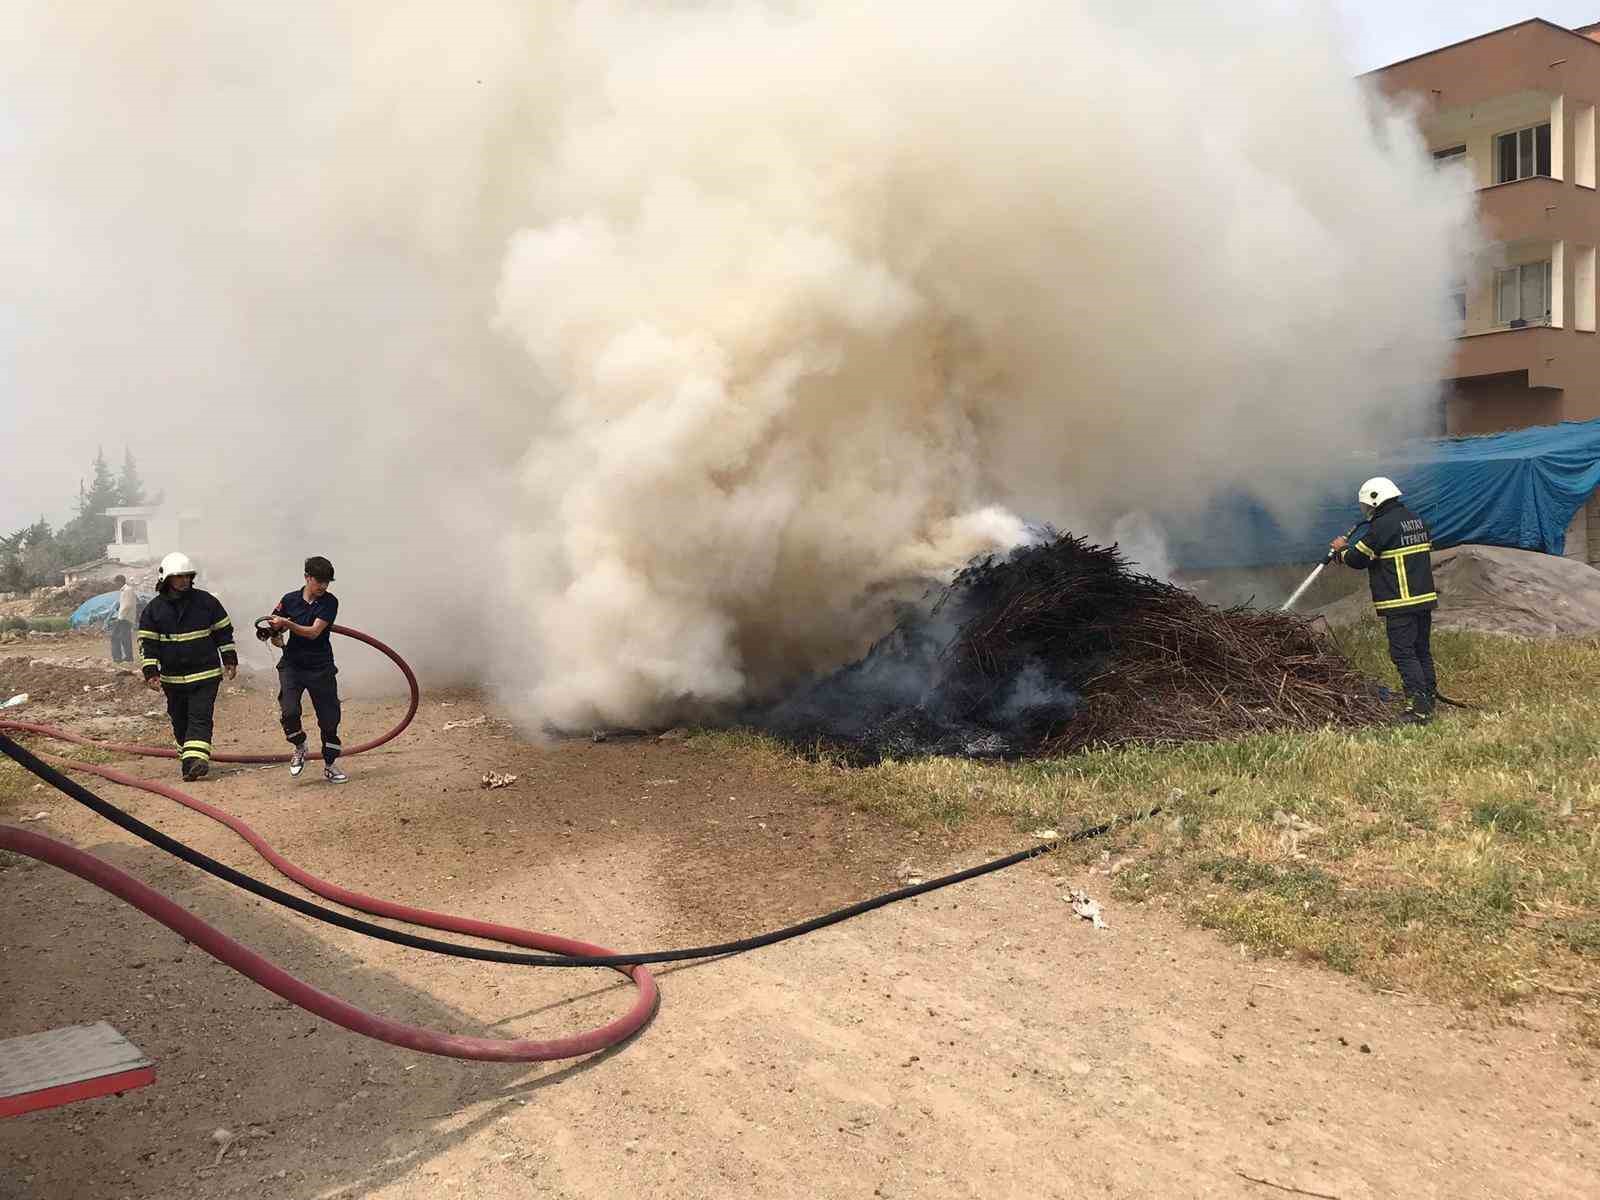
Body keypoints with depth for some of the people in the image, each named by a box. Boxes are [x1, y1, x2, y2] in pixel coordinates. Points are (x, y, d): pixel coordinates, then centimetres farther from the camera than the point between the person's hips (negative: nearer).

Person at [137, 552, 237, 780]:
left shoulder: (206, 601, 0)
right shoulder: (154, 608, 1)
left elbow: (223, 631, 8)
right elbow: (147, 643, 1)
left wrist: (229, 659, 6)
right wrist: (151, 672, -7)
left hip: (206, 674, -2)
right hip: (173, 679, 2)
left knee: (200, 718, -13)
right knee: (180, 721, 12)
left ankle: (195, 760, -22)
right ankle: (187, 757, 28)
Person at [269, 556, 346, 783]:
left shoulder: (330, 602, -7)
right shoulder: (290, 599, -1)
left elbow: (313, 632, -18)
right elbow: (274, 626, 13)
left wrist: (286, 623, -30)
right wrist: (275, 635, -9)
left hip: (321, 667, 0)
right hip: (292, 664, 1)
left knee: (329, 717, 3)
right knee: (289, 711, -18)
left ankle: (330, 765, 20)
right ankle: (299, 747, 11)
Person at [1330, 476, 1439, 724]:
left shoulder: (1382, 526, -14)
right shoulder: (1418, 521, 13)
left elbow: (1358, 559, -9)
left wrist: (1342, 549, 14)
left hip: (1400, 603, -8)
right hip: (1425, 598, 9)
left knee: (1403, 653, -6)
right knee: (1422, 651, 16)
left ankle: (1418, 707, -12)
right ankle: (1429, 700, 21)